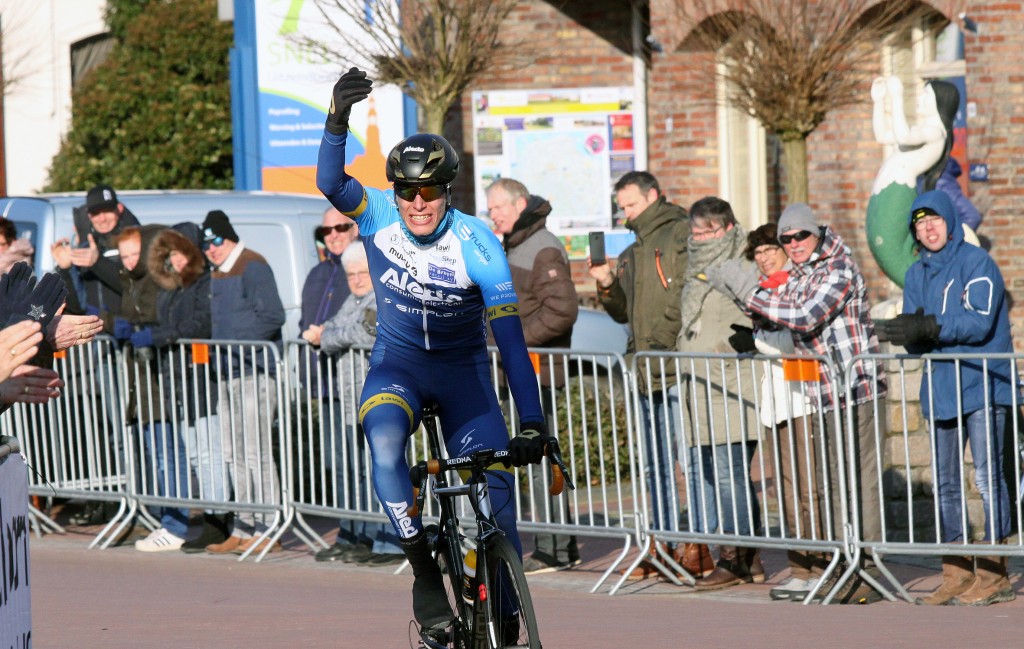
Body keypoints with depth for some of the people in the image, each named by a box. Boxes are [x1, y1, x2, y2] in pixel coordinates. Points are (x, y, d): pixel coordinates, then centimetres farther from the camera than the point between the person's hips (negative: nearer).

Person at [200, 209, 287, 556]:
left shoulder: (253, 267, -10)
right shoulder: (218, 274, 18)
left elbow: (273, 316, -17)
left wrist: (236, 339, -21)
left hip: (256, 371, -10)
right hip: (229, 372, 10)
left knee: (256, 453, -10)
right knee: (236, 456, 10)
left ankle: (267, 531, -9)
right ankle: (243, 529, 14)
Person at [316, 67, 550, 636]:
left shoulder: (476, 243, -19)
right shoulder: (379, 216, -13)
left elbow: (510, 336, -21)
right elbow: (331, 183, -33)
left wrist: (531, 424, -26)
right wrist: (338, 120, -51)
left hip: (463, 373, 0)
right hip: (397, 364, 1)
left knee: (497, 497, -11)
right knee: (384, 443, -32)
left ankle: (506, 621, 3)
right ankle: (425, 573, -21)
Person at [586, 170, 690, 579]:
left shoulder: (682, 235, -4)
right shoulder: (632, 253, 21)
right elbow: (623, 312, 24)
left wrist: (685, 345, -18)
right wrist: (607, 287, 6)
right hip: (645, 373, 8)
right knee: (656, 465, 10)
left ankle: (700, 545, -6)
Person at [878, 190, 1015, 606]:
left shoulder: (976, 264, -8)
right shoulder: (917, 275, 13)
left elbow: (980, 322, -18)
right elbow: (915, 339, 9)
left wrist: (929, 328, -27)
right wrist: (911, 331, -15)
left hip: (983, 387, -7)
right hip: (941, 390, 7)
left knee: (987, 477, -8)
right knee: (946, 483, 9)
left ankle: (993, 575, -4)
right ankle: (957, 575, 15)